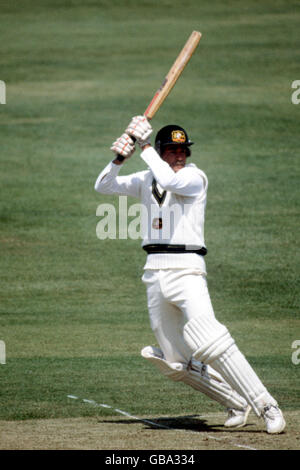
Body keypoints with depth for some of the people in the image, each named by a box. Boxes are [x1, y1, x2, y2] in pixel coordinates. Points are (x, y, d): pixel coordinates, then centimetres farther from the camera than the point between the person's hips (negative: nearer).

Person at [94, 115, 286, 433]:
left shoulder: (195, 177, -3)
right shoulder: (146, 181, 15)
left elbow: (170, 180, -23)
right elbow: (103, 186, 11)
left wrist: (144, 146, -15)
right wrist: (119, 159, -7)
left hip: (186, 270, -7)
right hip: (155, 275, 7)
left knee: (209, 343, -26)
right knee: (175, 364, 7)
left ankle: (266, 407, -24)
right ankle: (237, 403, 21)